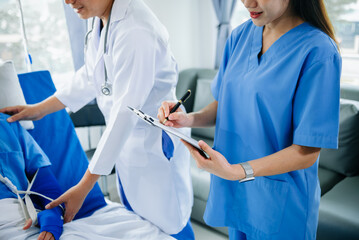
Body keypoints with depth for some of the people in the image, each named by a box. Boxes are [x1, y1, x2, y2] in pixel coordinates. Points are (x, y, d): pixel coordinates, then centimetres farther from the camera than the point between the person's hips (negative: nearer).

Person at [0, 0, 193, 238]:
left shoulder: (135, 31, -29)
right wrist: (39, 109, 11)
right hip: (127, 141, 8)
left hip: (155, 144, -8)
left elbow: (124, 114, -29)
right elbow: (90, 77, 11)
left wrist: (83, 187, -24)